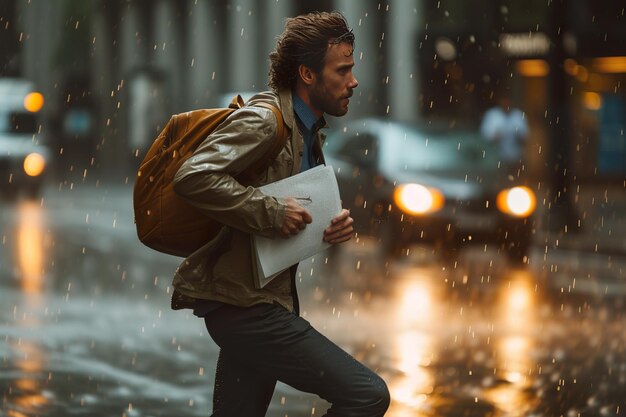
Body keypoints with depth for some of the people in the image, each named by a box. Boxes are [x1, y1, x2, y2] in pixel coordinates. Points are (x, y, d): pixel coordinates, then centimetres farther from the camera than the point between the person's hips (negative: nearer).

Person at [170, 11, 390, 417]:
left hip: (263, 304, 10)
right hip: (244, 304, -10)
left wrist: (333, 226, 2)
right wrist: (271, 212, -25)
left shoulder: (309, 132, 15)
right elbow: (193, 178, -27)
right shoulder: (262, 121, -15)